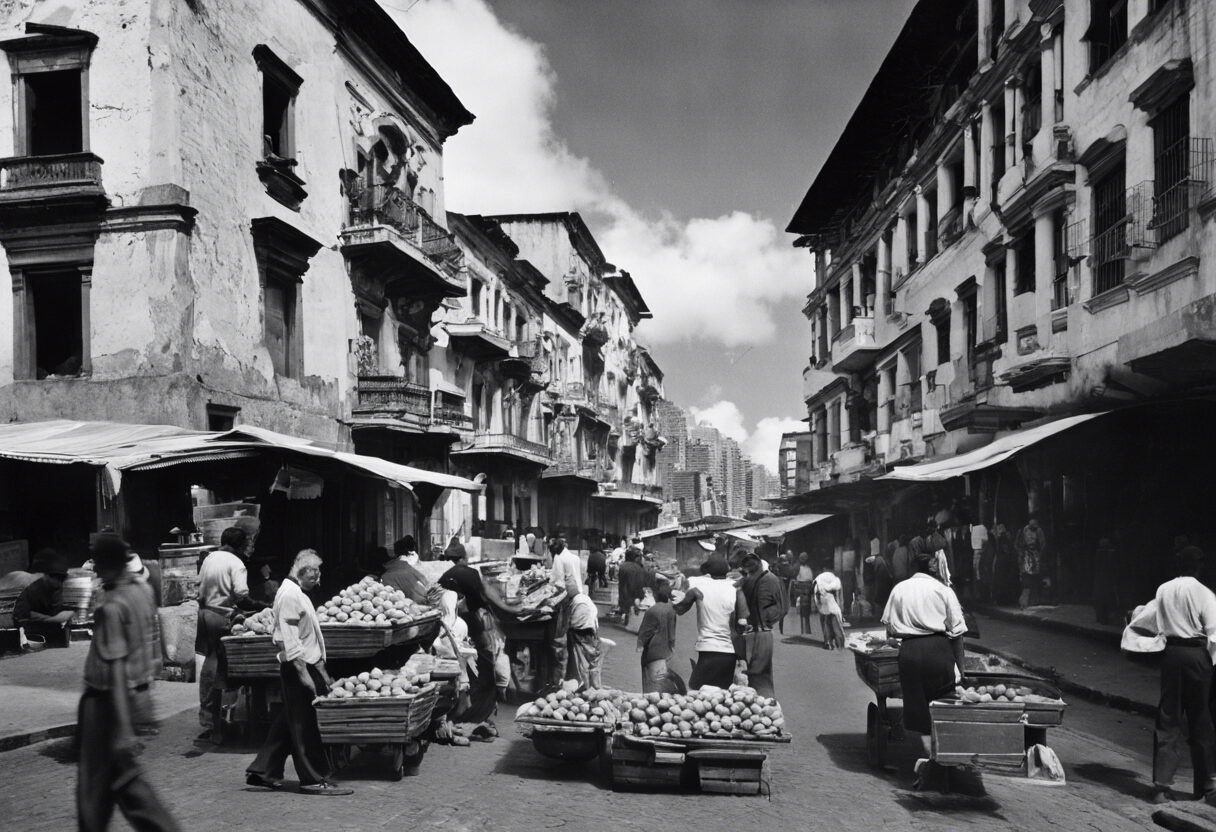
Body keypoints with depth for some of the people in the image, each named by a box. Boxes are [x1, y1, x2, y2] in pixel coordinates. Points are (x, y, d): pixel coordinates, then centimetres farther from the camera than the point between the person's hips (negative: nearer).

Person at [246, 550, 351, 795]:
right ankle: (314, 780, 4)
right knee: (305, 725, -3)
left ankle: (263, 773, 21)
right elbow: (289, 639, -21)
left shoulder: (298, 593, 17)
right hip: (297, 667, -10)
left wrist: (321, 672, 22)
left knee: (289, 721, 14)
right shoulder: (289, 594, -15)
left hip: (307, 665, 10)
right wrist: (304, 674, -22)